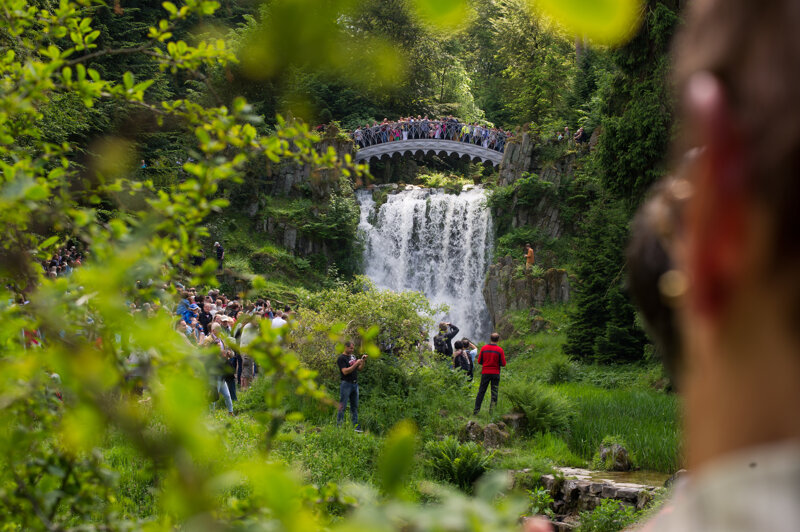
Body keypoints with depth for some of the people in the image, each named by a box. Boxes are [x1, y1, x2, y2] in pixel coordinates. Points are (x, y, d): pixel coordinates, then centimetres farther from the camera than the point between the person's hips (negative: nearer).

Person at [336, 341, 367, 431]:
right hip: (346, 384, -7)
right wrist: (356, 364, -21)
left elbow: (360, 369, 15)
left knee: (354, 406, 8)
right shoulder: (341, 358, -9)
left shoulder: (353, 356, 14)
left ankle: (356, 425, 11)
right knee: (342, 406, -5)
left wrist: (363, 361, -2)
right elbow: (345, 371, -19)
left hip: (355, 384, 7)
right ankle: (339, 426, -2)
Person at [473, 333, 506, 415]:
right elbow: (503, 364, -8)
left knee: (481, 392, 7)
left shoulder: (484, 348, -2)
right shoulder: (500, 350, -8)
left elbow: (479, 361, 1)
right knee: (494, 393, 5)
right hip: (495, 373, -2)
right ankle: (492, 411, 3)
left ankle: (476, 410, 4)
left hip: (485, 373, 2)